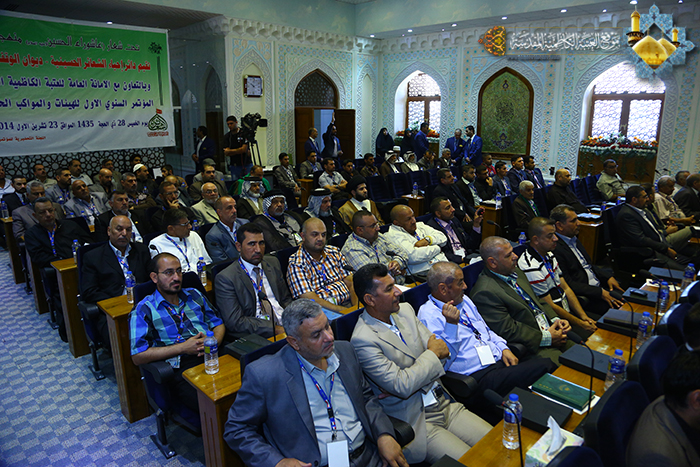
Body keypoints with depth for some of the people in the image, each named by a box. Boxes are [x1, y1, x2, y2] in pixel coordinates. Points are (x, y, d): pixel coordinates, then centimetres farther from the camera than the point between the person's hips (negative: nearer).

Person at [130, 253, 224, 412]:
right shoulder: (143, 311, 7)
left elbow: (218, 323, 23)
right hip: (180, 368, -5)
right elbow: (138, 357, -2)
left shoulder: (194, 295, 21)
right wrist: (183, 347, -8)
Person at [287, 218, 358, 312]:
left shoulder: (334, 252, 12)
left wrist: (357, 308, -12)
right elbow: (311, 300, -15)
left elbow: (350, 282, 7)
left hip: (348, 303, 6)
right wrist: (345, 311, -23)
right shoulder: (296, 265, -6)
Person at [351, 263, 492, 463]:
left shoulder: (405, 310, 4)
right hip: (417, 421, -6)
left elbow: (443, 351, 3)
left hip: (446, 404, 7)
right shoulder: (363, 340, -19)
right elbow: (402, 386, -23)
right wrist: (433, 353, -9)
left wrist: (405, 382, -12)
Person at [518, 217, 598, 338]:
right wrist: (581, 324, -10)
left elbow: (565, 288, 10)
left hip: (569, 312, 9)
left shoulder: (549, 255, 6)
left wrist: (584, 317, 1)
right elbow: (549, 307, -18)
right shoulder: (531, 268, -24)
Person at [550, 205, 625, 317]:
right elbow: (567, 284, -21)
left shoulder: (574, 239, 13)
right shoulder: (555, 248, -19)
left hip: (599, 285, 10)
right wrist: (600, 293, -19)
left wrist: (608, 277, 8)